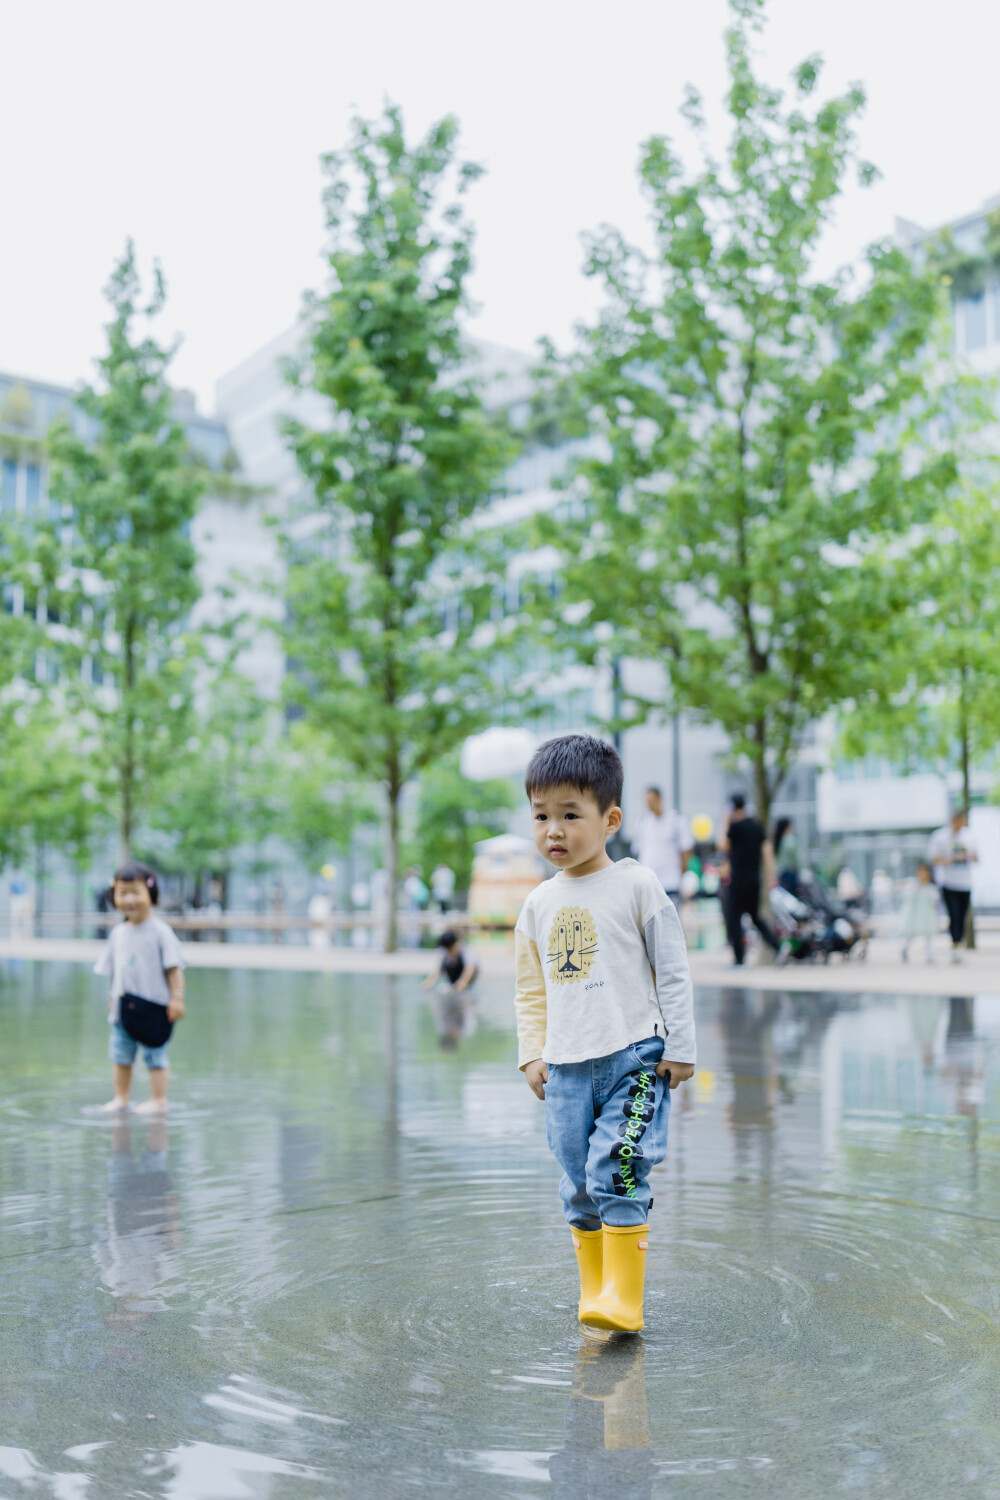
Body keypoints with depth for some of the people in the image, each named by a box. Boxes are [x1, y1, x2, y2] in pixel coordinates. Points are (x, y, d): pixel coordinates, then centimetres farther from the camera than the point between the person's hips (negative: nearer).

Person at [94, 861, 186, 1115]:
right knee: (120, 1053, 12)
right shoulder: (117, 933, 7)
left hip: (153, 1008, -6)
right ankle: (120, 1098, 25)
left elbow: (174, 967, -10)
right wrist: (112, 997, 15)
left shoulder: (159, 931, -10)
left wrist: (177, 998, -13)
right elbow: (112, 970, 16)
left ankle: (158, 1101, 10)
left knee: (155, 1055, 1)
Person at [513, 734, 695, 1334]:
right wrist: (532, 1055, 9)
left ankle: (623, 1299, -1)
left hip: (635, 1058, -5)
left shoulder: (636, 885, -4)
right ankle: (594, 1292, 24)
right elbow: (531, 991, 18)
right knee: (579, 1188, 10)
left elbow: (673, 972, -2)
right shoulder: (539, 903, 9)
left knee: (616, 1174, -12)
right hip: (567, 1068, 5)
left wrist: (680, 1048, -4)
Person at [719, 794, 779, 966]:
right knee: (755, 915, 20)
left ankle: (739, 959, -3)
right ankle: (777, 946, 7)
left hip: (739, 880, -7)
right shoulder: (758, 825, 9)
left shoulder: (735, 826, -11)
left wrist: (725, 825, 2)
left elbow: (724, 847, -2)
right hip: (755, 879, 7)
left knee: (733, 918, -1)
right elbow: (766, 851, 7)